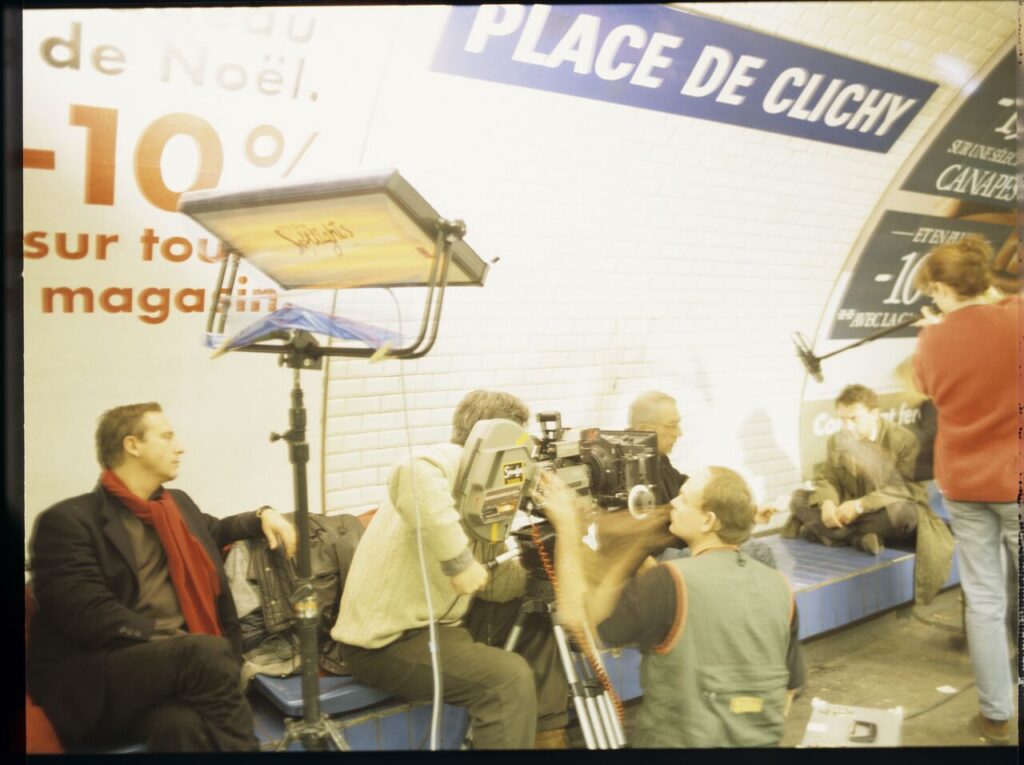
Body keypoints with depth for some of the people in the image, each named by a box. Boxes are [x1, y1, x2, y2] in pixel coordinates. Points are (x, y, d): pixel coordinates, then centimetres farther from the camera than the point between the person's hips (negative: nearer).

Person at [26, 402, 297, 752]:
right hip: (92, 684, -4)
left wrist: (264, 515, 21)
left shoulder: (177, 504, 19)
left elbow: (214, 531, 41)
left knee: (183, 725, -35)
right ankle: (241, 746, -18)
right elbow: (88, 614, -15)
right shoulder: (68, 521, -5)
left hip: (175, 660, 5)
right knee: (207, 652, -34)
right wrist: (171, 642, -20)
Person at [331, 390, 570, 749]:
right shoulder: (449, 462, -17)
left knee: (536, 623, 16)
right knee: (509, 678, -24)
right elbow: (412, 477, -43)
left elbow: (494, 587, 10)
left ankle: (548, 736, 24)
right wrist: (458, 560, -36)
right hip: (387, 639, -10)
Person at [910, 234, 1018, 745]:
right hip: (1015, 483, -2)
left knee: (983, 600, 10)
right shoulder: (1014, 317, -14)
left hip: (963, 485, 3)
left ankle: (996, 715, 17)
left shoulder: (932, 341, -3)